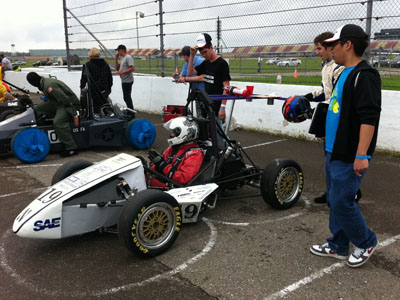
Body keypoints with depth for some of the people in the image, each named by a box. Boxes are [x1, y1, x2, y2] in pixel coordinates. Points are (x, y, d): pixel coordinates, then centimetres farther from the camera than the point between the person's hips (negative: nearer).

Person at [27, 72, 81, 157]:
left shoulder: (49, 86, -24)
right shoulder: (45, 82, 7)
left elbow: (66, 100, -27)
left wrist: (74, 115, -27)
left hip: (70, 104, -11)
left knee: (57, 122, -34)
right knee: (37, 109, 8)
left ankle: (71, 148, -29)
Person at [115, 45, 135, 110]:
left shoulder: (128, 57, -12)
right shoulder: (123, 58, 18)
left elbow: (132, 68, -23)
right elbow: (117, 68, 23)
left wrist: (122, 72, -22)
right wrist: (116, 59, 12)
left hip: (127, 81, -10)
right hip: (124, 81, 10)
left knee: (127, 98, -10)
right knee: (127, 98, 14)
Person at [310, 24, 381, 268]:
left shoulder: (364, 76, -17)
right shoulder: (345, 74, 13)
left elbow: (369, 117, -24)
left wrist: (361, 155, -27)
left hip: (349, 157, -10)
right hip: (334, 152, 10)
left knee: (341, 201, -4)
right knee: (334, 200, 15)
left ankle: (366, 242, 19)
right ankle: (338, 246, 28)